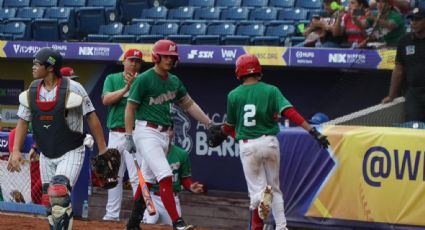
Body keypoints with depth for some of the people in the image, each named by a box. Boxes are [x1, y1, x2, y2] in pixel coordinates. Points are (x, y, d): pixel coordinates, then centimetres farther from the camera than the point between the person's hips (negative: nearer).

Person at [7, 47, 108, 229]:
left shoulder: (72, 89, -15)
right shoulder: (31, 91, 0)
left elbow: (91, 118, -11)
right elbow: (23, 121, 5)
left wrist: (103, 149, -12)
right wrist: (16, 150, -6)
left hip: (71, 153, -6)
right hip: (46, 155, 6)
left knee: (59, 193, -25)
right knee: (48, 201, 9)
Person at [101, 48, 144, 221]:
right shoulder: (112, 79, 10)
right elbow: (106, 100, -5)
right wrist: (126, 88, -13)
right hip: (115, 134, 4)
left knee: (136, 177, -11)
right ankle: (112, 214, 17)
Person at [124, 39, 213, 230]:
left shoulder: (174, 82, 12)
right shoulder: (144, 79, -9)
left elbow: (189, 104, 20)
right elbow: (130, 107, -7)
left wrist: (209, 124, 15)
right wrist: (129, 137, -11)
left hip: (164, 134, 8)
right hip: (146, 133, -8)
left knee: (148, 180, 12)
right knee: (165, 176, -18)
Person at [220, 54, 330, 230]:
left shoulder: (233, 95, -1)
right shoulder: (270, 91, -3)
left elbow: (229, 127, 8)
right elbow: (289, 112, -16)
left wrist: (223, 131, 32)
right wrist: (313, 131, -20)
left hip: (247, 146, -1)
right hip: (269, 142, 1)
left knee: (256, 189, 6)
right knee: (275, 188, 18)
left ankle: (261, 197, -30)